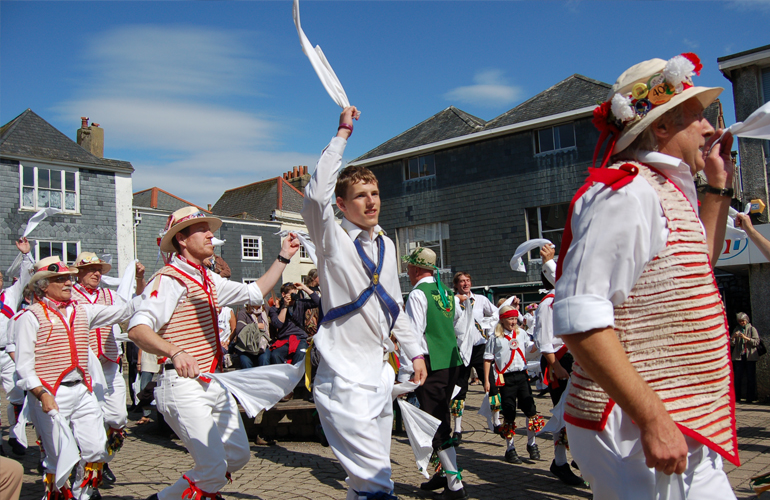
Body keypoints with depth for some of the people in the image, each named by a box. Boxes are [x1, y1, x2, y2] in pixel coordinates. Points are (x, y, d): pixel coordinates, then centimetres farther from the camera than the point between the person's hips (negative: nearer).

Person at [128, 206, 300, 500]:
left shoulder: (209, 280, 15)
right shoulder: (169, 279, -12)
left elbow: (254, 293, 24)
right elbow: (137, 328, -25)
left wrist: (283, 258, 21)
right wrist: (174, 352, -43)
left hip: (215, 384, 9)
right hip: (184, 385, -9)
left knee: (238, 455, 13)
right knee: (214, 470, -12)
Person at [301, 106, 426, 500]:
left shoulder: (386, 245, 13)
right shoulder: (332, 239, -6)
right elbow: (316, 194, -26)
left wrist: (414, 351, 21)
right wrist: (342, 134, -20)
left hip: (380, 371, 7)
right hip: (344, 372, -7)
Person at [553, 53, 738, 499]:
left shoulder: (666, 192, 16)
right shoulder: (625, 192, -17)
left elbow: (697, 263, 35)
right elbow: (579, 316, -26)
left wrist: (719, 187, 24)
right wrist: (652, 420, -26)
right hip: (638, 429, -10)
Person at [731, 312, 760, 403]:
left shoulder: (752, 329, 6)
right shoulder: (736, 330, 14)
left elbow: (757, 342, -6)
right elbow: (732, 344, 9)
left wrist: (746, 338, -18)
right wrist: (733, 337, -11)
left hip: (750, 357, -2)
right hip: (739, 356, 2)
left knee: (751, 377, -1)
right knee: (738, 377, -2)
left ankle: (750, 398, 4)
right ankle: (736, 397, 2)